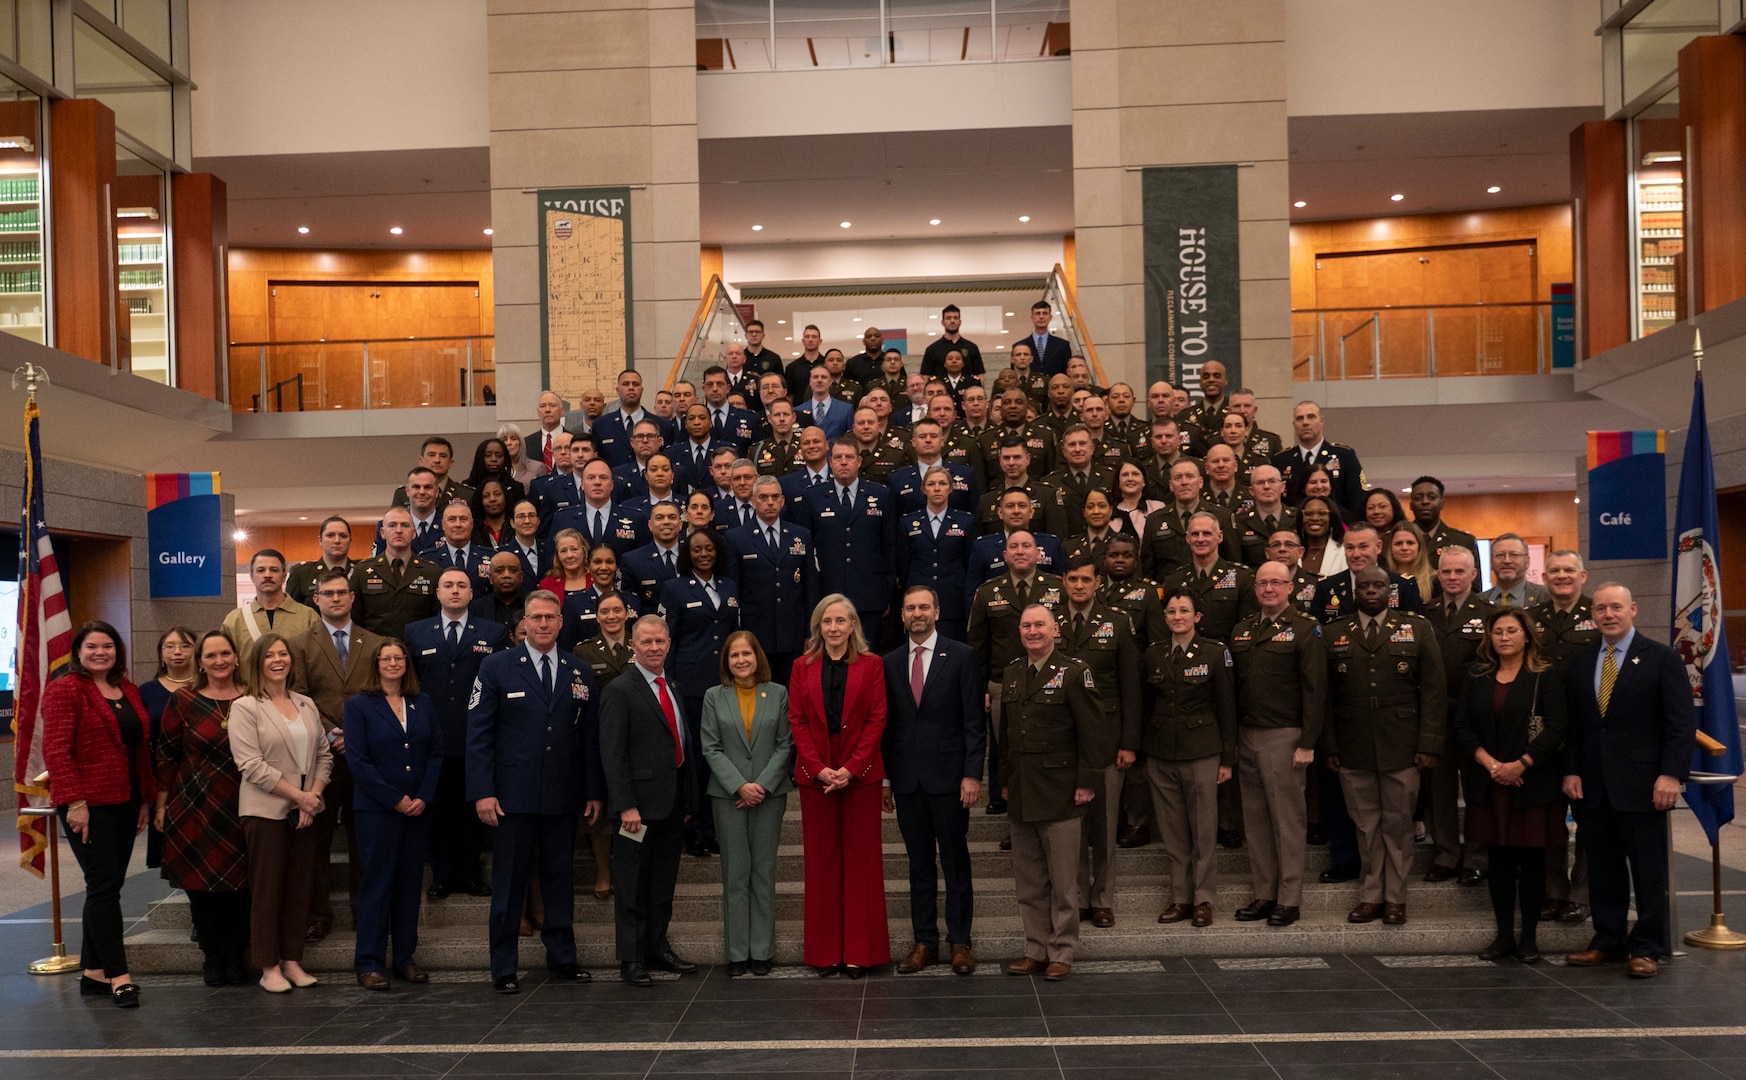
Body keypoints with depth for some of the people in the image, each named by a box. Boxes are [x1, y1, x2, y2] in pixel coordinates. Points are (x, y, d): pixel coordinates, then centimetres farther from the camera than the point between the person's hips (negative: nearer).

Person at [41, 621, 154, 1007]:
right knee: (104, 886, -6)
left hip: (125, 803, 7)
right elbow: (56, 751, -13)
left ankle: (93, 970, 20)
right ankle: (117, 975, -1)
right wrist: (74, 802, -18)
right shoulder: (64, 690, -7)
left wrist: (146, 798, 15)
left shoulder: (129, 691, 14)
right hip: (88, 805, -7)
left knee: (107, 888, 11)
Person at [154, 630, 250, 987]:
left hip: (241, 807, 1)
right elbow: (166, 755, 3)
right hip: (196, 808, -1)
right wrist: (161, 805, 1)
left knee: (239, 884, 2)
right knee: (201, 884, 3)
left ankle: (236, 957, 14)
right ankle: (212, 957, 15)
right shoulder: (184, 701, 0)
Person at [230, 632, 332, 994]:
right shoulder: (245, 707, -5)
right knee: (266, 887, 1)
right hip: (266, 810, -5)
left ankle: (293, 961, 15)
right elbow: (251, 765, -13)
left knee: (300, 886, 7)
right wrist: (298, 795, -14)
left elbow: (324, 754, 12)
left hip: (305, 810, 5)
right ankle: (269, 967, 9)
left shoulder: (306, 705, 12)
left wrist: (314, 795, -5)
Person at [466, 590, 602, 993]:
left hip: (563, 796, 3)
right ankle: (503, 967, 13)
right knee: (509, 883, 4)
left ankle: (562, 959, 21)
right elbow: (478, 733, -3)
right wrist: (482, 792, -11)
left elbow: (589, 736, 10)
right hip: (513, 794, -3)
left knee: (560, 878, 10)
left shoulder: (580, 673, 9)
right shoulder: (496, 667, 0)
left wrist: (593, 791, 5)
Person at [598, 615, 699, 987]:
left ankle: (658, 947, 25)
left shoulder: (673, 688, 15)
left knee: (664, 883, 14)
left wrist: (687, 800, 14)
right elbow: (612, 754, -13)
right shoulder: (619, 691, -9)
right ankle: (631, 959, 9)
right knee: (633, 886, 2)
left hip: (672, 803, 7)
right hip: (640, 804, -7)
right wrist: (626, 805, -18)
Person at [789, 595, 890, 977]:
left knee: (861, 857, 1)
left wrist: (851, 768, -13)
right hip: (815, 774, 1)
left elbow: (877, 720, -3)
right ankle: (826, 951, 12)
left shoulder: (871, 665, 2)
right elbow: (797, 721, 2)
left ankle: (859, 951, 8)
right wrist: (820, 768, -10)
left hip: (861, 773, -1)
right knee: (821, 859, 5)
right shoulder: (803, 667, 7)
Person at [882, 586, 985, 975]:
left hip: (948, 776, -3)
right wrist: (885, 778, 7)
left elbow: (975, 720, -4)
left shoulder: (961, 656, -1)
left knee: (956, 862, 3)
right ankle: (924, 941, 17)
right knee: (919, 863, 10)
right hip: (906, 779, 3)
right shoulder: (891, 662, 10)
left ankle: (960, 942, 11)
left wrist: (972, 774, -10)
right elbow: (887, 723, 11)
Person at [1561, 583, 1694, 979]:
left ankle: (1646, 948, 11)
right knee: (1602, 868, 10)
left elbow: (1682, 722, -6)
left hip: (1641, 784, -4)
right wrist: (1571, 771, 3)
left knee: (1648, 869, 2)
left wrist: (1671, 774, -14)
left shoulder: (1662, 659, -2)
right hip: (1593, 786, 4)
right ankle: (1608, 941, 19)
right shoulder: (1580, 661, 11)